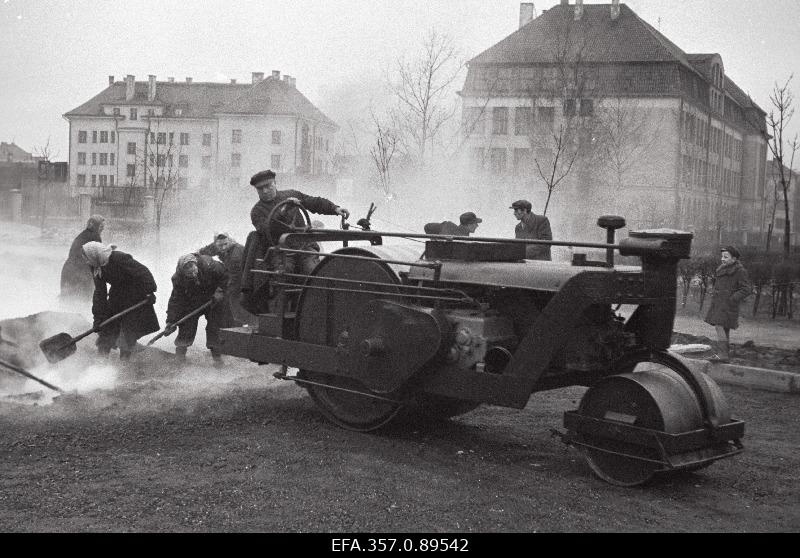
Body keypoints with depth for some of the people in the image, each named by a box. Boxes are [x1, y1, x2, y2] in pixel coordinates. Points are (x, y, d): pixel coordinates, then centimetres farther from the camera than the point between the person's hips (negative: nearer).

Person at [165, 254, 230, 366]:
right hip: (192, 301, 1)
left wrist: (220, 291, -26)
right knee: (187, 324, -4)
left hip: (213, 299, -1)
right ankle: (180, 350, 14)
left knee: (215, 325, -3)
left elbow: (225, 277, -16)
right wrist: (171, 321, -22)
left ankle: (217, 353, 10)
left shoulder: (209, 264, -35)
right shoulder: (178, 278, -27)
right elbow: (175, 299, -20)